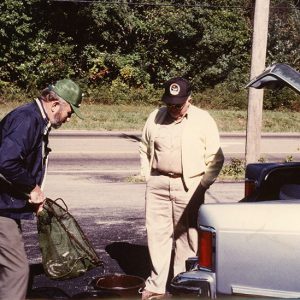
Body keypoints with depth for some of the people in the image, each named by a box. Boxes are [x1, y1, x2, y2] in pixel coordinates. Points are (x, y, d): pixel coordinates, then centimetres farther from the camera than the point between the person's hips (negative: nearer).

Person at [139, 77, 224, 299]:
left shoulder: (204, 120, -3)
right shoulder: (156, 117, 7)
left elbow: (215, 159, -1)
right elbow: (145, 149, 19)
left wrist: (202, 185, -6)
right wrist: (148, 176, 10)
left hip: (188, 187, -3)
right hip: (158, 184, 3)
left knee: (186, 235, 2)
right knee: (157, 233, 5)